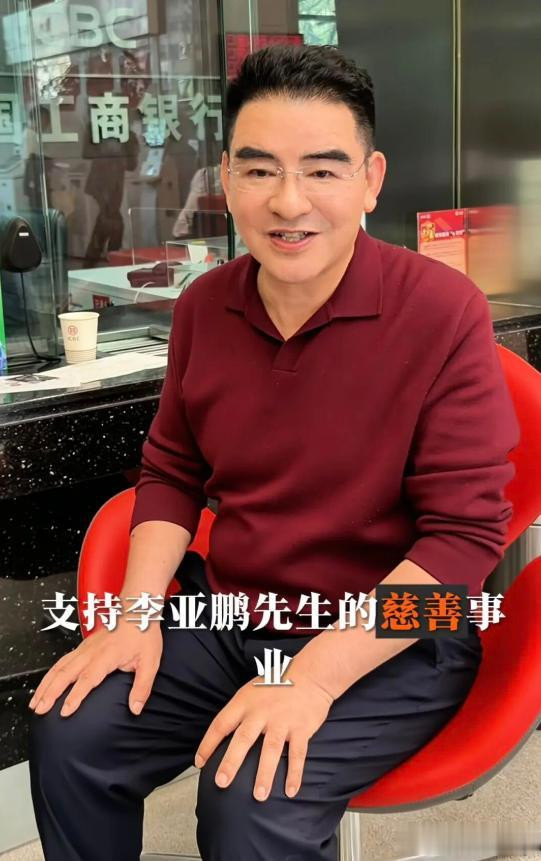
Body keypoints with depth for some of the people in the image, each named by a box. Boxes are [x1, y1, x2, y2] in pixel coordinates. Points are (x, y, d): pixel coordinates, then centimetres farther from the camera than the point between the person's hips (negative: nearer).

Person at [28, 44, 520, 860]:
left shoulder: (445, 311, -16)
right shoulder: (204, 306, 1)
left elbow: (466, 534, -17)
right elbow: (172, 472, 12)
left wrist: (313, 676, -24)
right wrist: (135, 612, -4)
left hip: (390, 643, -4)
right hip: (226, 616, 5)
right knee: (68, 735, -11)